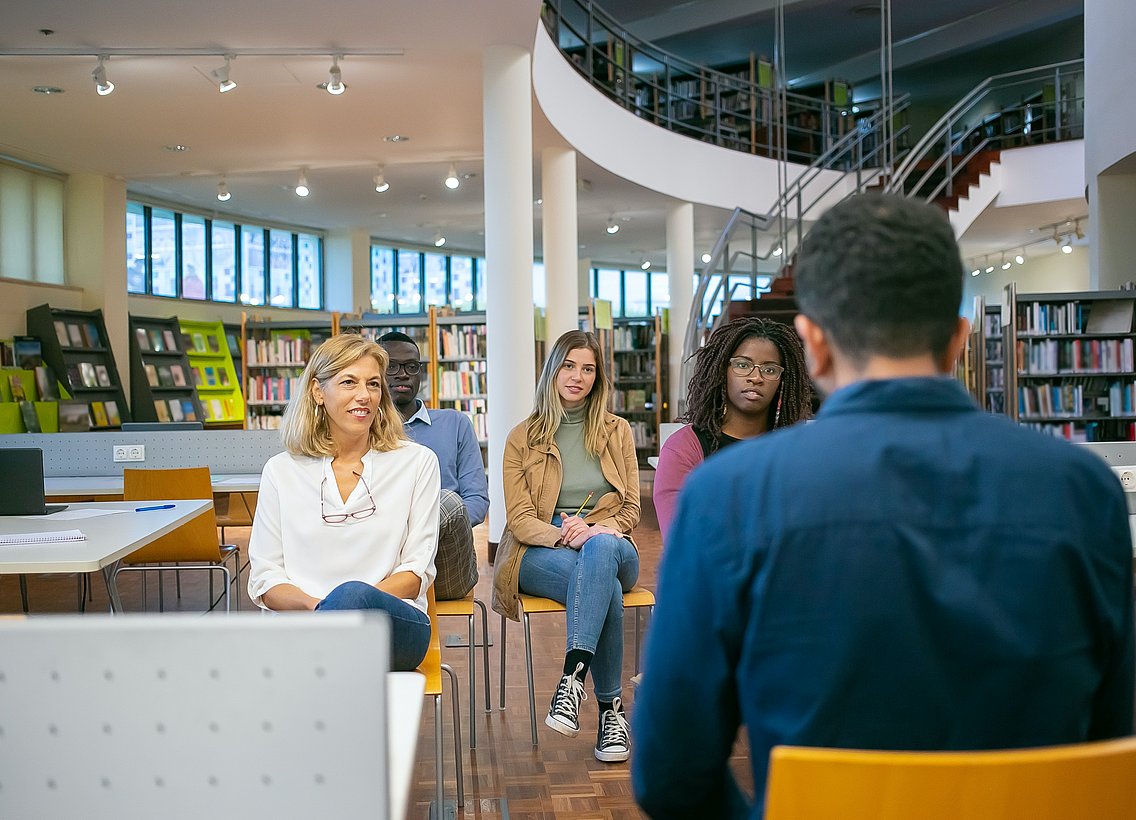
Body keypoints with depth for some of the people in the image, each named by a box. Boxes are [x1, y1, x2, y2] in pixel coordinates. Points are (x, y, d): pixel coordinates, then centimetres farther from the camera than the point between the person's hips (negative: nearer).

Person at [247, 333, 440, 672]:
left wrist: (348, 601, -13)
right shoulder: (281, 471, 14)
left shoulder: (416, 462, 11)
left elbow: (417, 570, 6)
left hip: (395, 625, 0)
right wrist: (313, 605, -14)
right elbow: (264, 578, 10)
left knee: (351, 595, -38)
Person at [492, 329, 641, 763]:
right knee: (606, 587, -37)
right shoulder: (523, 438, 9)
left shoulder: (618, 431, 14)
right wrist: (563, 534, -21)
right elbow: (519, 519, 1)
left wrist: (592, 531, -15)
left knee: (599, 551, -40)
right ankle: (611, 707, -31)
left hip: (608, 544, 1)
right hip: (539, 552, -1)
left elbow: (630, 509, 8)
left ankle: (572, 676, -48)